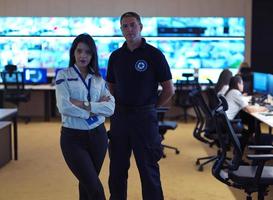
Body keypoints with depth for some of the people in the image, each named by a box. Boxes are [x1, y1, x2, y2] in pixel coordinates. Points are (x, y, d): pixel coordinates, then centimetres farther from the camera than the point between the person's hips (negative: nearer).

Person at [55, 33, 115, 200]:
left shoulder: (98, 78, 8)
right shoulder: (64, 75, -2)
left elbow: (111, 107, -5)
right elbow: (64, 106, -17)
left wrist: (85, 105, -17)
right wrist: (96, 107, -14)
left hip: (97, 135, 4)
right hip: (73, 137, -4)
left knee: (87, 184, 16)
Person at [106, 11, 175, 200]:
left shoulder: (154, 55, -6)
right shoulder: (116, 56, 7)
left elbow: (169, 90, -3)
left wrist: (150, 107, 1)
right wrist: (121, 106, 7)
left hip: (145, 118, -4)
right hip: (119, 117, 4)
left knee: (148, 168, 3)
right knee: (117, 168, 11)